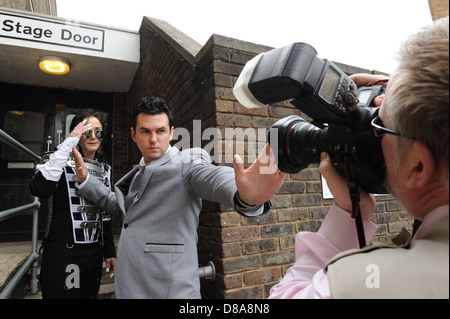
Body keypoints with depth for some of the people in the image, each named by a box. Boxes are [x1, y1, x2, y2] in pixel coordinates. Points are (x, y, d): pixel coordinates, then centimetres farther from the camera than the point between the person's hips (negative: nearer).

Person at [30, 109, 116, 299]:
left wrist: (110, 252, 13)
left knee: (89, 294, 17)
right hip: (62, 253, -5)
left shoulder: (104, 169, 7)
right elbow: (39, 189, -30)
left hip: (94, 253, 5)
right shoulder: (62, 162, -8)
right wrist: (68, 143, -27)